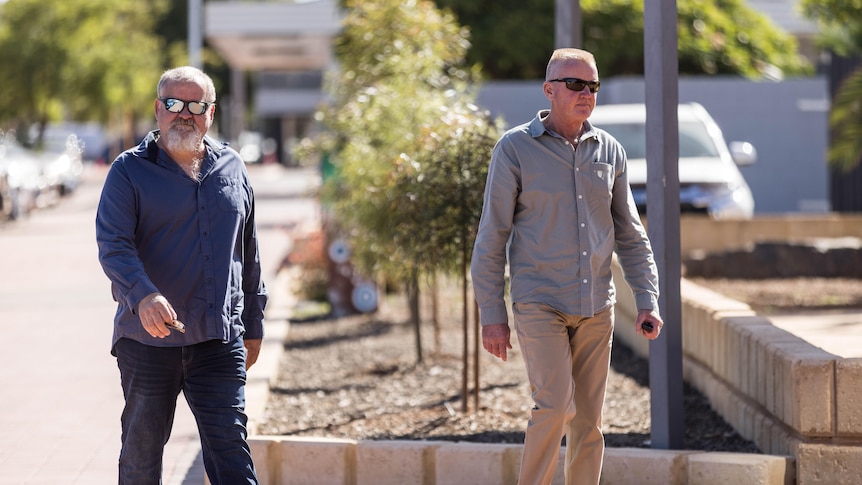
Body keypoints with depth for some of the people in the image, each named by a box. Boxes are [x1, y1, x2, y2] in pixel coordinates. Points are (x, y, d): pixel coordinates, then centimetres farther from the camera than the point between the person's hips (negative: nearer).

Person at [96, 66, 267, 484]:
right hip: (148, 339, -2)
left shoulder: (232, 168, 12)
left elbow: (248, 257, 19)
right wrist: (143, 295, -34)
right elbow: (113, 245, -16)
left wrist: (253, 325, 19)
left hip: (219, 340, 2)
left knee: (230, 447, -5)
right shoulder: (130, 171, -2)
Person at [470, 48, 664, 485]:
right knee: (556, 406, -18)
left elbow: (630, 236, 13)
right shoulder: (515, 148, -5)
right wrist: (491, 315, -8)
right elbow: (491, 237, -4)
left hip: (595, 309, 5)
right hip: (539, 305, -4)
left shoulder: (609, 152, 8)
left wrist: (648, 302, 2)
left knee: (588, 422, 5)